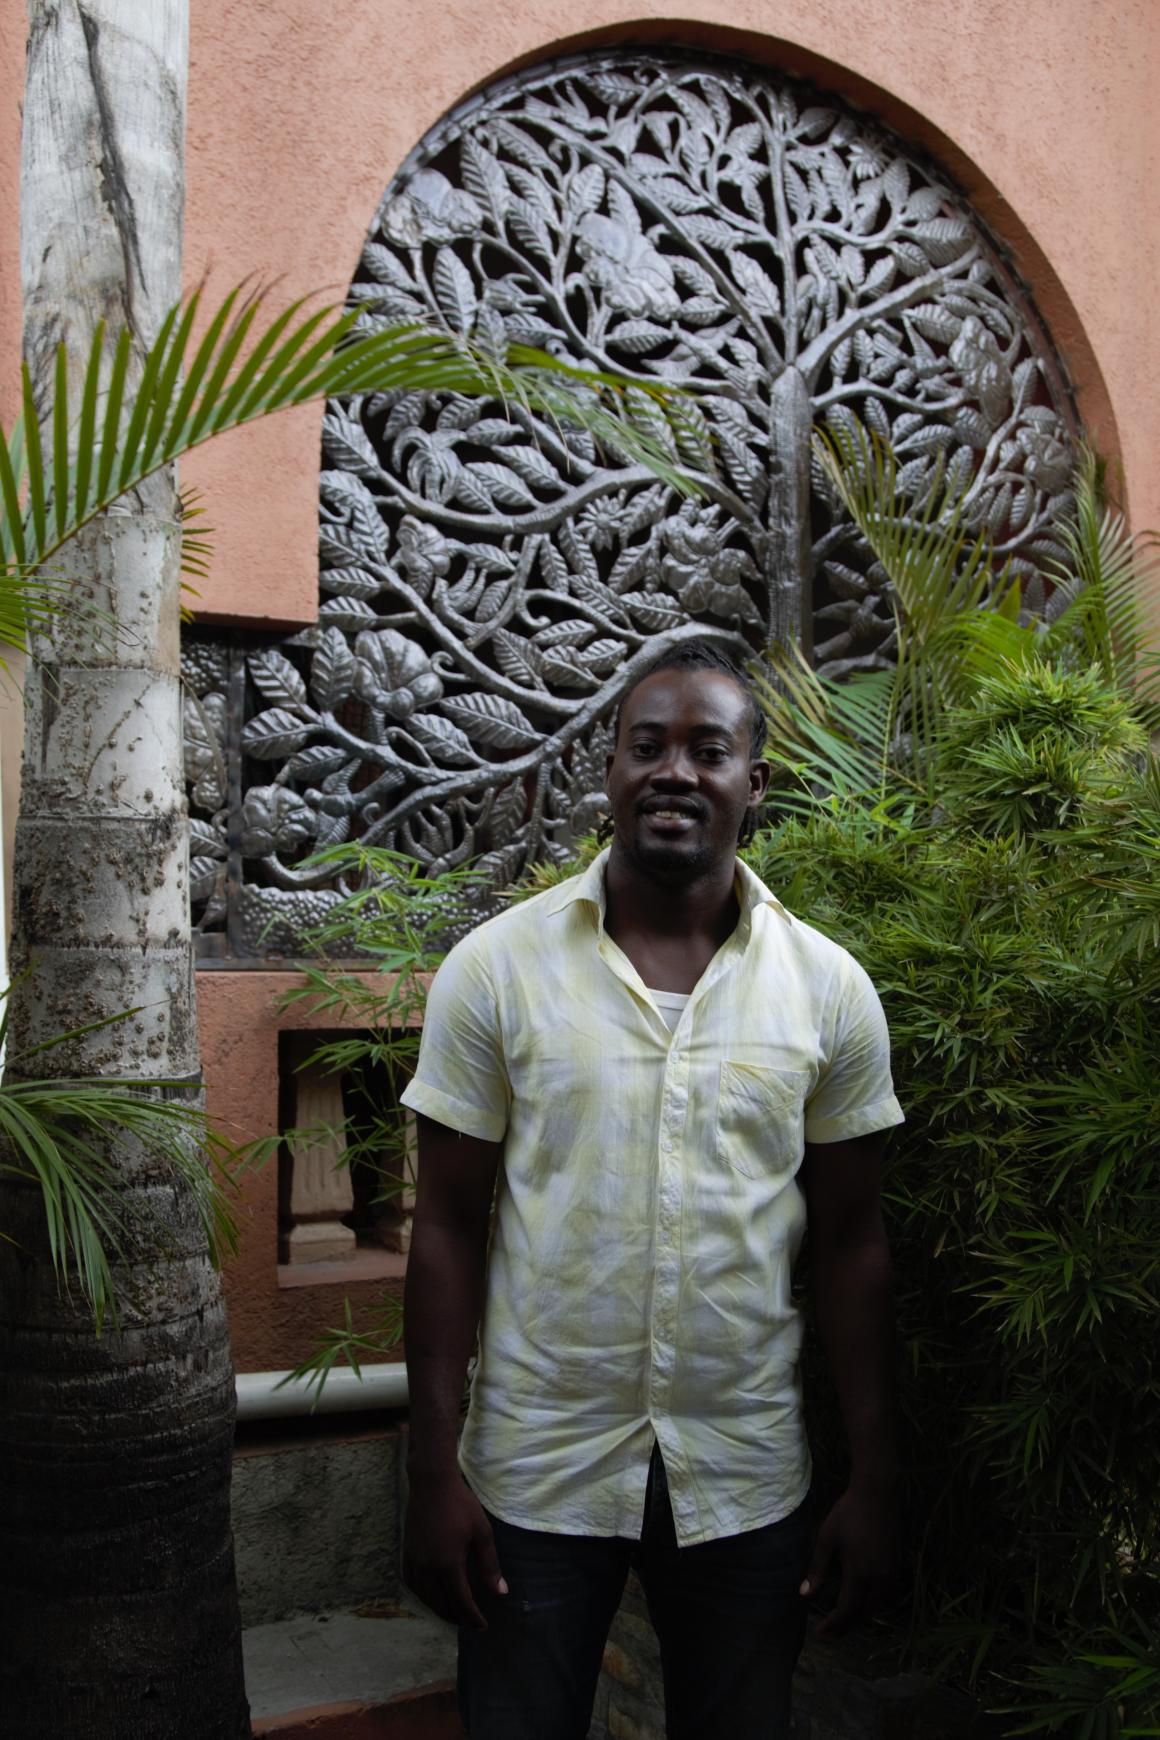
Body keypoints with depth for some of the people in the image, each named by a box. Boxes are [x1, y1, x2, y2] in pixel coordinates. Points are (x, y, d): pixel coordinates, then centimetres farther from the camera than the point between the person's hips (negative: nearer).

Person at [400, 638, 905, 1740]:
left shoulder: (829, 989, -4)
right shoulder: (494, 967, -8)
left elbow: (847, 1243, 1)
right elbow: (450, 1228, -5)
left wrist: (874, 1481, 1)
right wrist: (433, 1471, -6)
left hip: (747, 1479, 2)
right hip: (535, 1471, -1)